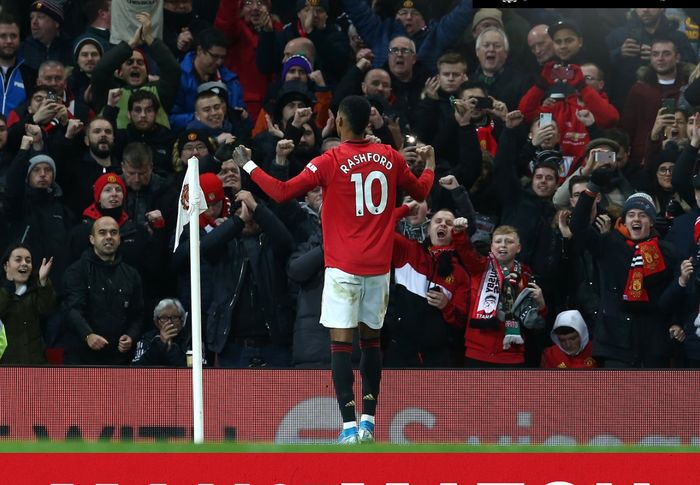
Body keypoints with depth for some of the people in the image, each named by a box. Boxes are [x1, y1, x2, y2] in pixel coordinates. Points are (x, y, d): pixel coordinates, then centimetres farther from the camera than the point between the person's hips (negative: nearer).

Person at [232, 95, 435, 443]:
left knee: (340, 342, -6)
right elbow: (420, 192, 22)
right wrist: (430, 164, 42)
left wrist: (248, 166, 3)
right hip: (379, 267, 5)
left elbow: (282, 192, -10)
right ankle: (368, 421, 15)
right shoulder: (390, 158, 4)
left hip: (343, 267, -5)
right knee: (371, 339, 16)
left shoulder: (330, 162, -10)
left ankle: (349, 426, -15)